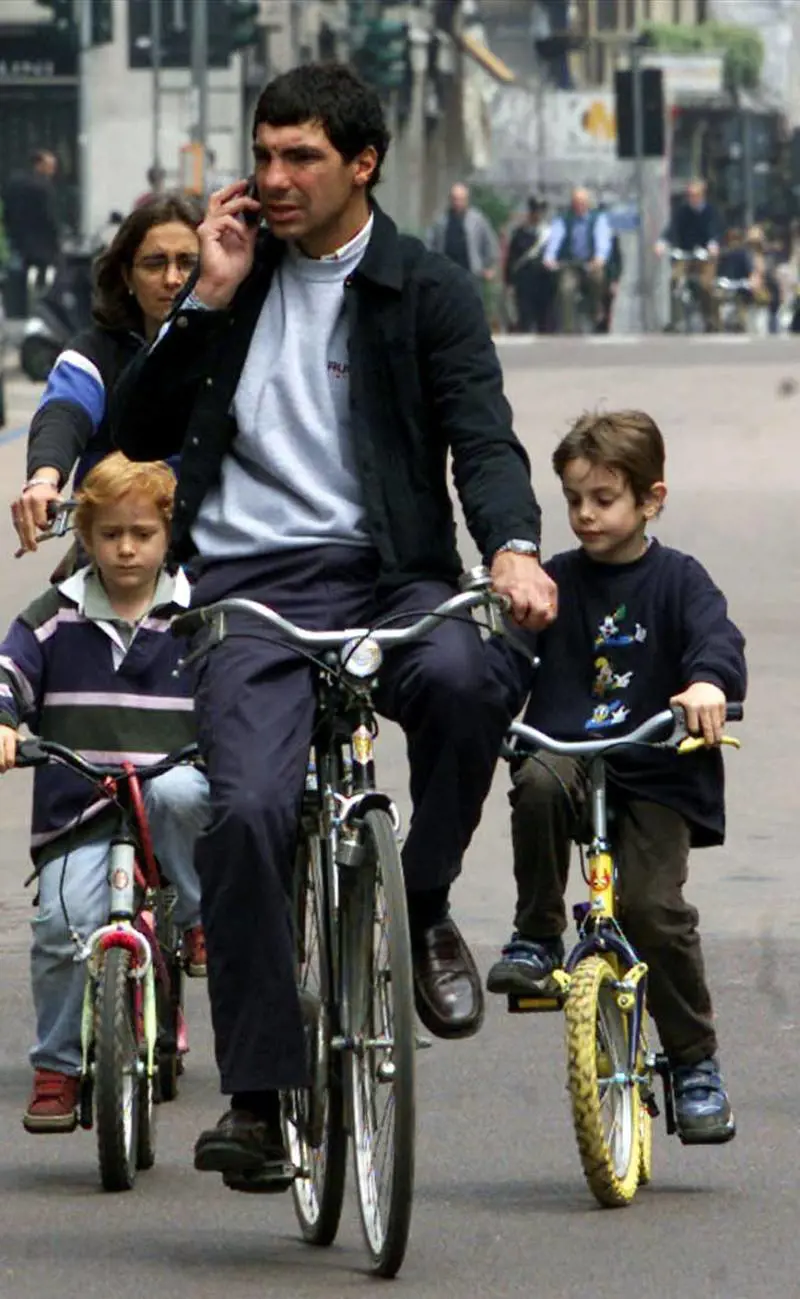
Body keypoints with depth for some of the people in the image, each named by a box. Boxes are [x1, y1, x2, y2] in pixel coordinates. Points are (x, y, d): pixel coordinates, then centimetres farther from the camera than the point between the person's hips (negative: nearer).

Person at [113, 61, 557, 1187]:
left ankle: (425, 909, -9)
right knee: (247, 809, -22)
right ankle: (257, 1096, -15)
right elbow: (137, 432, 13)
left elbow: (482, 436, -4)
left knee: (466, 679, -36)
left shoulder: (426, 291, 8)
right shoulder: (241, 275, 17)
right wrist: (208, 301, 1)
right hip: (251, 586, 1)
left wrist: (512, 545, -24)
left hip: (385, 573, -1)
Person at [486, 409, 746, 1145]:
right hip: (571, 756, 2)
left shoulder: (677, 580, 3)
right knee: (537, 784, -33)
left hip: (656, 780, -2)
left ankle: (696, 1064, 0)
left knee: (653, 906, -17)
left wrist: (708, 684, -36)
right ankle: (536, 940, -14)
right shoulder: (558, 582, 11)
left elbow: (718, 638, -14)